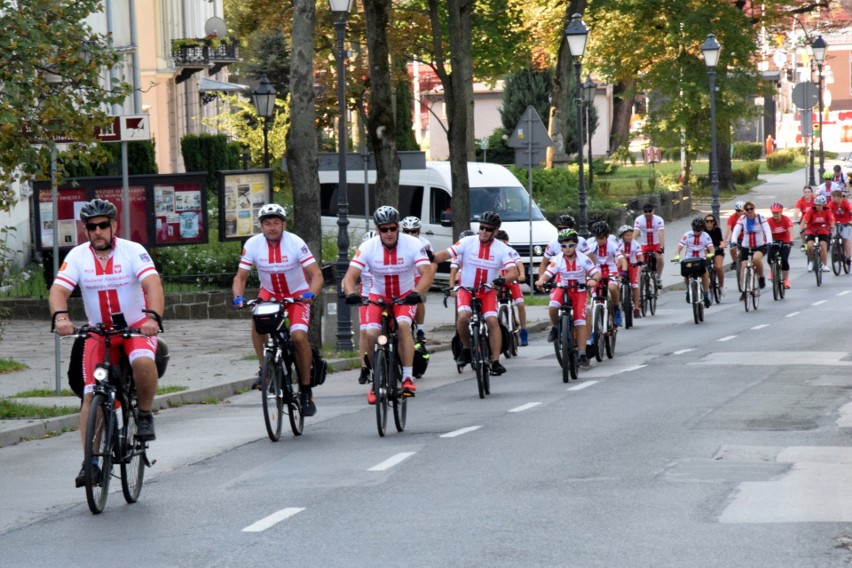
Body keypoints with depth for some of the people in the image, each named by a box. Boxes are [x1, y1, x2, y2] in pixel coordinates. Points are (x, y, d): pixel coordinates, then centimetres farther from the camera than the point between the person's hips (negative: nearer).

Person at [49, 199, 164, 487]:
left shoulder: (133, 251, -14)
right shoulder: (78, 256, -7)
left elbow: (153, 284, -27)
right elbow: (59, 290, -17)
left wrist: (153, 318, -45)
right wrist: (60, 316, -39)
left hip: (137, 327, -2)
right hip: (98, 332, 2)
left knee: (143, 362, -34)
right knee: (91, 394, -9)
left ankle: (145, 414, -7)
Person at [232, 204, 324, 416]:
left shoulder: (295, 243, -21)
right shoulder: (252, 245, -15)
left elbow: (316, 274, -23)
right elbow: (240, 277, -11)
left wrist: (311, 293, -42)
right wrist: (238, 297, -31)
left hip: (297, 294, -2)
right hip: (269, 293, 2)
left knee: (299, 336, -21)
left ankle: (306, 391, -6)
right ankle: (264, 369, -13)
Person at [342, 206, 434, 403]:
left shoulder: (413, 244, -20)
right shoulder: (368, 247, -18)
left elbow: (427, 273, -29)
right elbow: (350, 276, -22)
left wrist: (417, 293, -48)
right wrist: (351, 294, -44)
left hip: (405, 296, -1)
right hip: (378, 296, 1)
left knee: (403, 325, -30)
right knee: (371, 334, -19)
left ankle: (408, 378, -28)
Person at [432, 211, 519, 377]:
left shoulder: (502, 249, -8)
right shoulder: (467, 242, -9)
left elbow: (513, 272, -19)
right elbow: (446, 254, -18)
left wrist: (504, 279, -42)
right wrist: (431, 258, -40)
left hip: (487, 292, 1)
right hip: (466, 290, -1)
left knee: (492, 321, -19)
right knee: (463, 316, -26)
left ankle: (495, 361, -16)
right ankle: (466, 348, -1)